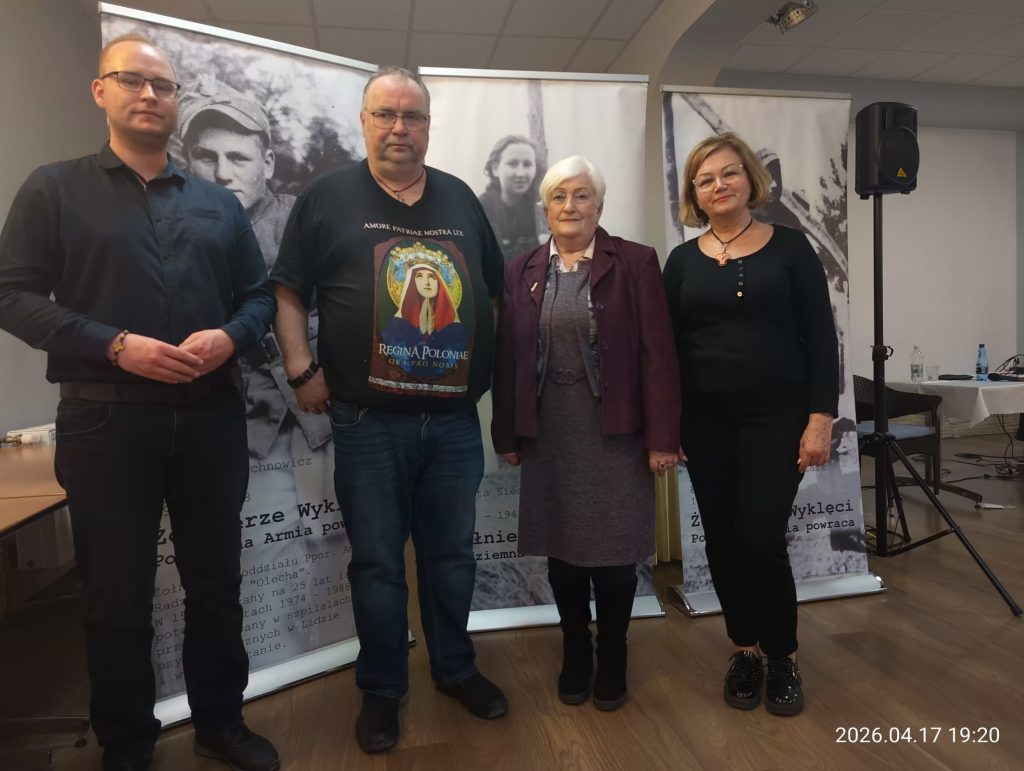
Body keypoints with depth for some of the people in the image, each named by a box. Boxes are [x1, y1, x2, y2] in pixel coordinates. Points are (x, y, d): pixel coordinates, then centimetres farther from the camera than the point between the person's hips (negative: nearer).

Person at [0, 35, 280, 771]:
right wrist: (116, 346, -17)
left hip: (211, 417, 3)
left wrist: (229, 336, -10)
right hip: (106, 420, -2)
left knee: (216, 582, 13)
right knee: (118, 595, 9)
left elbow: (261, 294, 12)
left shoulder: (219, 203, 13)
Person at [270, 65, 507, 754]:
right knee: (378, 563, 9)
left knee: (452, 555, 16)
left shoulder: (461, 199, 11)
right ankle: (382, 689, 29)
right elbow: (288, 291, 3)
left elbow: (498, 290, 16)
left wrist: (495, 374, 9)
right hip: (368, 421, -2)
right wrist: (303, 369, -8)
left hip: (455, 419, 3)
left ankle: (456, 668, 37)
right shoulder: (328, 198, 2)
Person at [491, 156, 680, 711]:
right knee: (561, 548, 11)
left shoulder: (635, 263, -1)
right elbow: (506, 357, 5)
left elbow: (657, 353, -6)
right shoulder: (521, 271, 7)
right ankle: (574, 655, 31)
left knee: (614, 551, 6)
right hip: (548, 434, 2)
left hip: (615, 431, -2)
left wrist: (662, 436, -10)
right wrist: (506, 434, 3)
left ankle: (612, 660, 28)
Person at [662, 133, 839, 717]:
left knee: (760, 538, -7)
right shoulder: (682, 261, 6)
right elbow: (668, 348, 6)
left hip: (777, 414, -2)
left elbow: (820, 338, -1)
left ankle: (784, 656, 18)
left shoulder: (790, 247, 1)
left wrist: (821, 417, -9)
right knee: (723, 541, 7)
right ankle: (746, 649, 28)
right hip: (705, 420, 2)